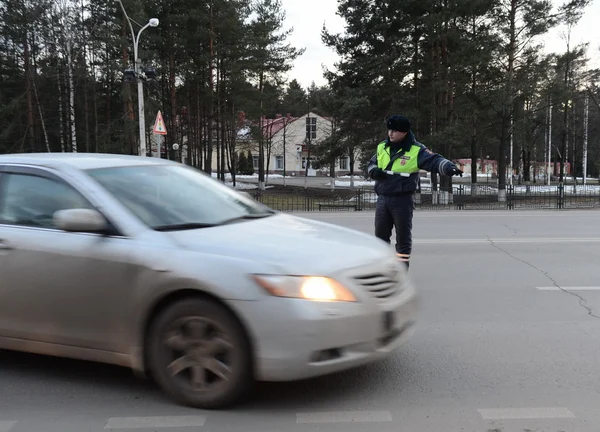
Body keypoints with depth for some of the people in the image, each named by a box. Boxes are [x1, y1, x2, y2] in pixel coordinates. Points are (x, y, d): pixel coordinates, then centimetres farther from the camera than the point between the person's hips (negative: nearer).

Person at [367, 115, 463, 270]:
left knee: (403, 236, 4)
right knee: (381, 234, 14)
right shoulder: (382, 147, 8)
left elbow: (435, 160, -20)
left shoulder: (416, 150, -10)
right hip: (383, 199, 5)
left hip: (403, 200, -5)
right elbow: (371, 164, 20)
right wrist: (374, 171, -4)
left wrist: (449, 167, -41)